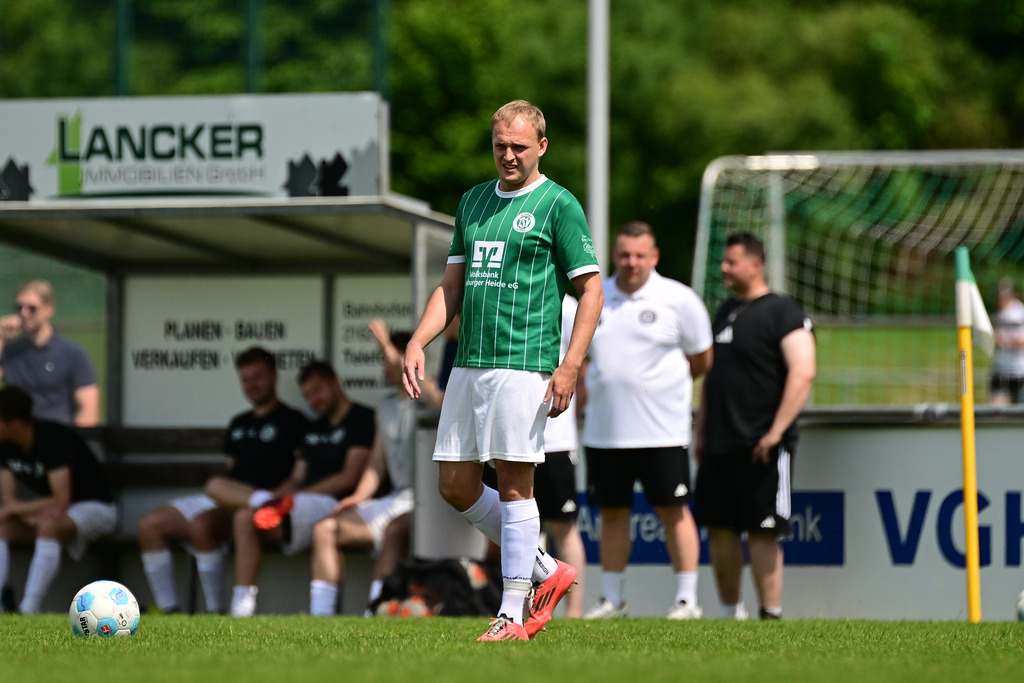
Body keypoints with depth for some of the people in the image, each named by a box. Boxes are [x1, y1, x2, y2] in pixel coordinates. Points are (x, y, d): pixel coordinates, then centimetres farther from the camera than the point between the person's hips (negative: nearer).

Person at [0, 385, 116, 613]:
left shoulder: (53, 439, -27)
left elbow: (61, 501, -32)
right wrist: (29, 513, -26)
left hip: (96, 507, -8)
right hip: (47, 513, 8)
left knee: (49, 525, -38)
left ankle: (29, 610, -42)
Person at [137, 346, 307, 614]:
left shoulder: (292, 421, 4)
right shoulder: (239, 424, 27)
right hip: (221, 502, 8)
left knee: (200, 523, -36)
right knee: (150, 524, -9)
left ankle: (215, 610, -31)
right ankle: (168, 609, -14)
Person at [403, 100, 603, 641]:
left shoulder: (558, 205, -3)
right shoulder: (473, 201, 17)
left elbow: (591, 289, -6)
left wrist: (569, 366, -15)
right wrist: (418, 342, 6)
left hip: (523, 366, -7)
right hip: (468, 364, 7)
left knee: (513, 484, -6)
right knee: (455, 485, 6)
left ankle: (511, 615, 0)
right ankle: (546, 572, 20)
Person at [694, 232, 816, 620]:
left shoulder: (783, 312, -6)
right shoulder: (725, 312, 18)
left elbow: (802, 373, -16)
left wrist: (776, 431, -20)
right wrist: (701, 433, 18)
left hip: (761, 447, -7)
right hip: (720, 444, 7)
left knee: (762, 531, -7)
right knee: (719, 527, 7)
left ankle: (771, 615, -3)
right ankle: (730, 613, 17)